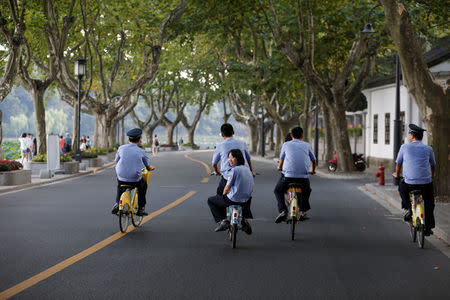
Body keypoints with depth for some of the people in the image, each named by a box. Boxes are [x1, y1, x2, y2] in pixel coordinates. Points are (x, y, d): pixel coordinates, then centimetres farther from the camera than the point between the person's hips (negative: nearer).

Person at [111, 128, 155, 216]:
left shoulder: (121, 148, 3)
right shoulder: (141, 151, -1)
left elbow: (116, 162, 14)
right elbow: (148, 167, 11)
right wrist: (151, 168, 36)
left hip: (121, 177, 2)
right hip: (135, 179, -2)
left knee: (120, 186, 38)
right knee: (143, 185, 31)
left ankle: (117, 203, 20)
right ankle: (141, 208, 27)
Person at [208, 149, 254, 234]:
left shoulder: (234, 170, -15)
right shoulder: (247, 169, 7)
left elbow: (227, 188, -12)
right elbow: (252, 187, 12)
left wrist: (223, 195, 8)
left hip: (233, 200, -7)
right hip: (246, 200, 7)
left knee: (210, 200, 13)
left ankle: (223, 220, 1)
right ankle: (244, 221, 30)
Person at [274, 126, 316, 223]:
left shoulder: (286, 144, 10)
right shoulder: (307, 145, 13)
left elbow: (281, 159, 17)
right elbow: (313, 160, 23)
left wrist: (279, 167, 41)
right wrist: (313, 170, 44)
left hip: (288, 175, -2)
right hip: (303, 176, 2)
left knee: (278, 191, 21)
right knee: (306, 191, 32)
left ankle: (282, 211, -1)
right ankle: (303, 213, 23)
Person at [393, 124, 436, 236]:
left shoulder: (405, 147, 4)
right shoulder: (428, 149, 7)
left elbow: (398, 163, 15)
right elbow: (433, 165, 21)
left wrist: (397, 174, 36)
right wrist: (431, 176, 41)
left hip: (409, 183, -1)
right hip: (426, 183, 1)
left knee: (401, 186, 32)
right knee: (428, 205, 21)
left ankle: (408, 208, 15)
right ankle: (428, 228, 20)